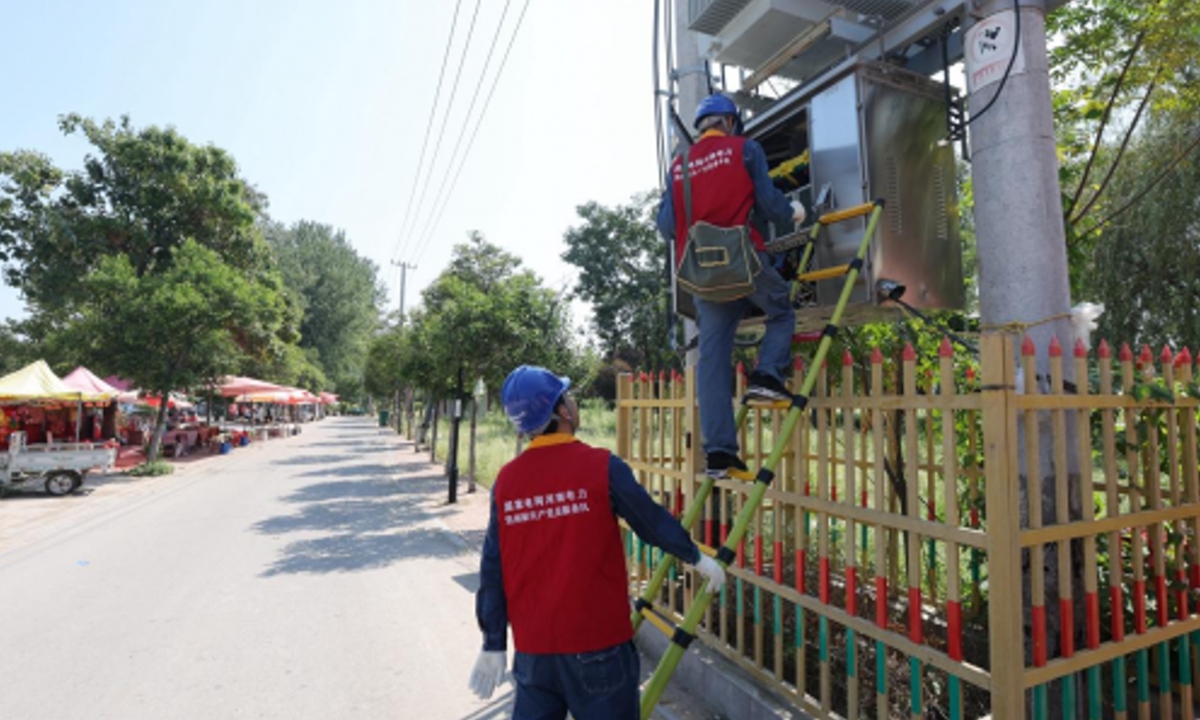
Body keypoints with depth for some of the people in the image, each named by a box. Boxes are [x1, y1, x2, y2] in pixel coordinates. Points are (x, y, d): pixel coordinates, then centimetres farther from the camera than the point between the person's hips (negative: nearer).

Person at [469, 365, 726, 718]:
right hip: (597, 642, -3)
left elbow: (493, 571, 0)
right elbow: (653, 520, -2)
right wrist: (697, 558, 16)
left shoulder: (506, 479, -4)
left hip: (532, 648, 4)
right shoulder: (602, 466, -14)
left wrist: (493, 644, 10)